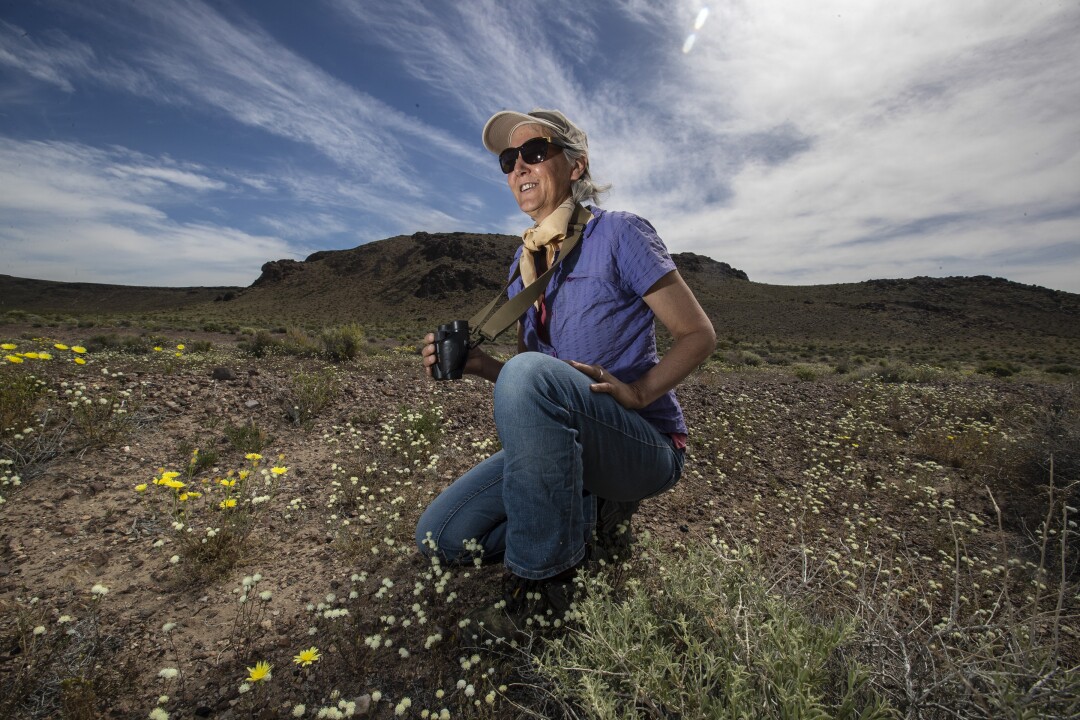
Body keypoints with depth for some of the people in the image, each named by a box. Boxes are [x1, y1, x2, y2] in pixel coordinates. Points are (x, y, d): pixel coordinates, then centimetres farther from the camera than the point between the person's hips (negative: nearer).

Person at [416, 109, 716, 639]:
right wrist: (478, 364, -7)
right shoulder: (524, 261, 10)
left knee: (530, 373, -36)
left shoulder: (618, 233, -8)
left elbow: (698, 335, -7)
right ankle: (592, 509, 10)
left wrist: (638, 391, -22)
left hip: (644, 445, -6)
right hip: (561, 445, 6)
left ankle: (541, 585, -17)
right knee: (439, 537, -1)